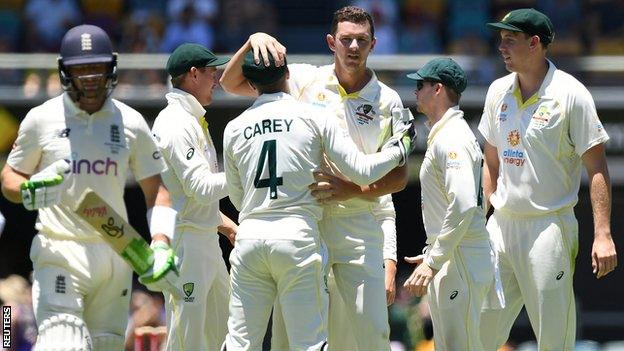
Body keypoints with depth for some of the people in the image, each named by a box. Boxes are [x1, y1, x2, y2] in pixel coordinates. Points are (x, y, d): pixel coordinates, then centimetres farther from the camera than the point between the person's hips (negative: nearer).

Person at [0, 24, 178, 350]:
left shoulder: (131, 124, 5)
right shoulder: (41, 119, 0)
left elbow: (156, 189, 8)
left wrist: (161, 245, -7)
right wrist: (29, 191, -17)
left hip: (114, 251, 3)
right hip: (59, 252, -3)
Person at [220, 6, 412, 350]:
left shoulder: (387, 101, 4)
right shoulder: (306, 80, 4)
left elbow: (399, 176, 3)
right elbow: (231, 83, 6)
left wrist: (351, 190, -14)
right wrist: (254, 41, -12)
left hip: (360, 223, 0)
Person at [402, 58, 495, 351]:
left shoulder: (452, 139, -16)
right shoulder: (441, 136, 18)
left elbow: (463, 206, -26)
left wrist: (433, 263, -25)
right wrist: (430, 254, 23)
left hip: (462, 262, -11)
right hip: (448, 262, 11)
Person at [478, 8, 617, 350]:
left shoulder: (570, 94, -8)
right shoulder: (498, 91, 11)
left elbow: (596, 167, -9)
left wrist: (602, 235, -17)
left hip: (549, 227, -6)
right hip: (501, 226, 6)